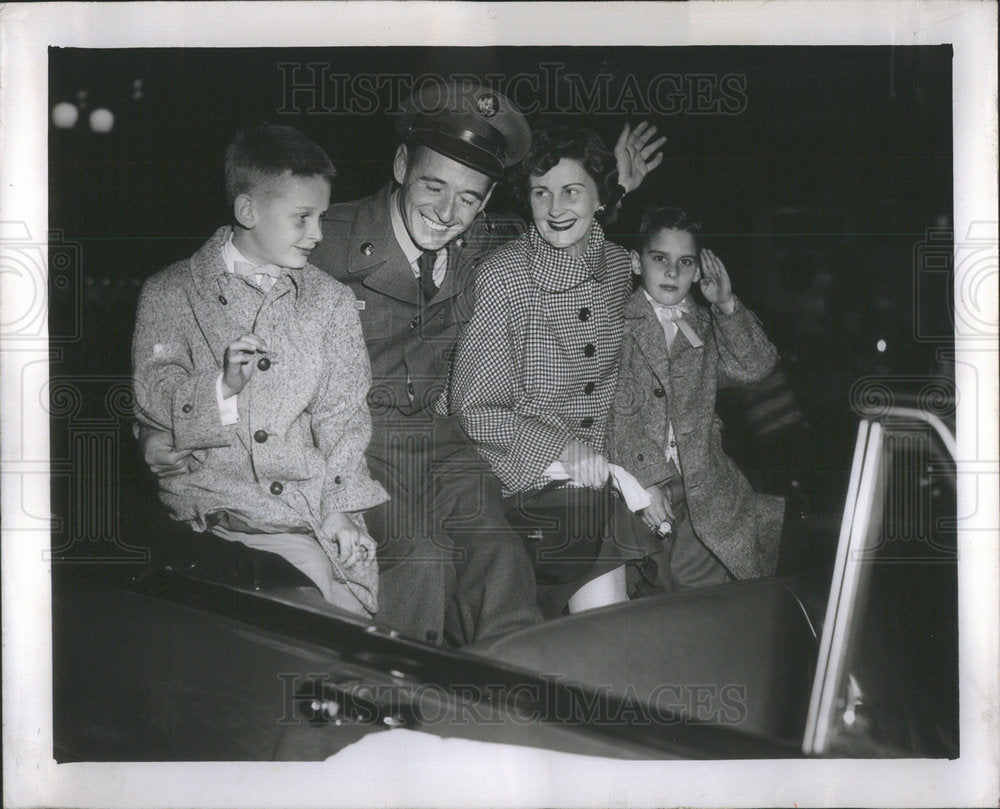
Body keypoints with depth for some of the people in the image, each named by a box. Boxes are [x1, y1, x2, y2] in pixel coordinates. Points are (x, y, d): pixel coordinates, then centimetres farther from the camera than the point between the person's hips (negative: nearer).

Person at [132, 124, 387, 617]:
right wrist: (221, 387, -17)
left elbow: (342, 414, 10)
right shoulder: (170, 294, 9)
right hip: (209, 502, -2)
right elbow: (152, 400, 3)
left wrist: (341, 507, -3)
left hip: (311, 506, 2)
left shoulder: (331, 301, 15)